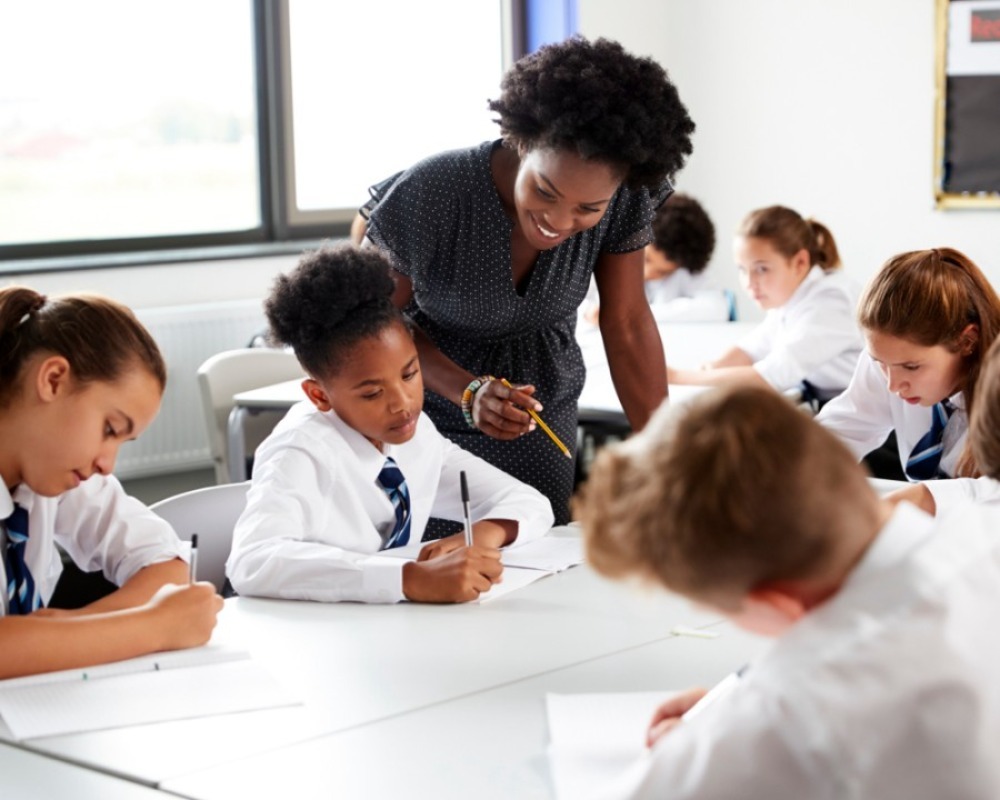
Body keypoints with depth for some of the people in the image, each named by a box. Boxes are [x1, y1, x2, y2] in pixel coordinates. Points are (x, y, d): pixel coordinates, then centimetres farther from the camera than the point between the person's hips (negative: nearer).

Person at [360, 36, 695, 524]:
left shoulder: (623, 201, -21)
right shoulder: (426, 197, -29)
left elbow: (627, 326, -11)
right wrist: (468, 390, -30)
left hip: (539, 409, 3)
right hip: (430, 404, -2)